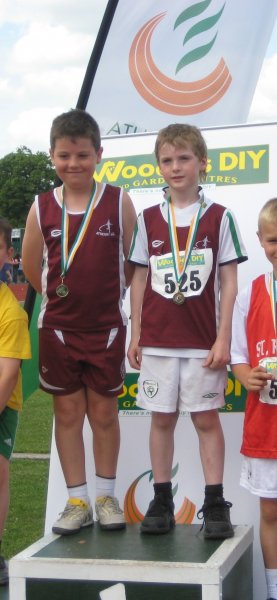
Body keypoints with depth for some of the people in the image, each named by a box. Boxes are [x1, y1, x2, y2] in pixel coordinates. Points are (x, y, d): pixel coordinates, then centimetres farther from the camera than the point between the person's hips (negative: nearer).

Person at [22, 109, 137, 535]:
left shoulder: (118, 202, -6)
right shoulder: (42, 207, -2)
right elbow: (31, 264, 10)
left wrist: (109, 294, 6)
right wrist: (59, 296, 10)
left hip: (107, 326, -1)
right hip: (58, 327, 1)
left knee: (104, 411, 8)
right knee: (67, 411, 7)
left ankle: (106, 497, 22)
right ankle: (77, 502, 16)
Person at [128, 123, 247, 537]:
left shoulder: (219, 217, 0)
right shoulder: (148, 220, 6)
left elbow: (228, 282, -2)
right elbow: (140, 279, 9)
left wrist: (223, 338, -7)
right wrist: (135, 335, 5)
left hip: (203, 341, -2)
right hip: (157, 340, 2)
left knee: (206, 418, 2)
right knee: (162, 418, 7)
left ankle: (215, 505, 10)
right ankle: (162, 502, 16)